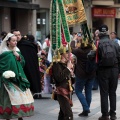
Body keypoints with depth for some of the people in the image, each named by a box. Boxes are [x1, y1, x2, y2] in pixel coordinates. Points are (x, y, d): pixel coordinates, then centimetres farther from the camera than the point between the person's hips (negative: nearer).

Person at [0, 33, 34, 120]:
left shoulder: (17, 51, 11)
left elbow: (23, 63, 11)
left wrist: (18, 57, -5)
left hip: (19, 77, 6)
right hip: (8, 79, -6)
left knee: (22, 97, 5)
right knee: (11, 99, -7)